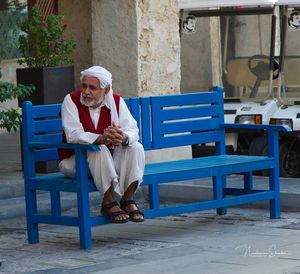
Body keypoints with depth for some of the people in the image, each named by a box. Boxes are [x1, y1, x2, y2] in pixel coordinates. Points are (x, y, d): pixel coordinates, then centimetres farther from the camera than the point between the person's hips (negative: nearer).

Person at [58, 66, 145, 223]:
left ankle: (128, 199, -18)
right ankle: (109, 202, -30)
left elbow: (133, 130, -14)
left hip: (109, 159, 4)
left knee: (136, 147, -20)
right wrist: (102, 138, -43)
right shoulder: (71, 100, -12)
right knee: (99, 149, -34)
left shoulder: (117, 101, -2)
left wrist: (123, 137, -41)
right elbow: (73, 135, -26)